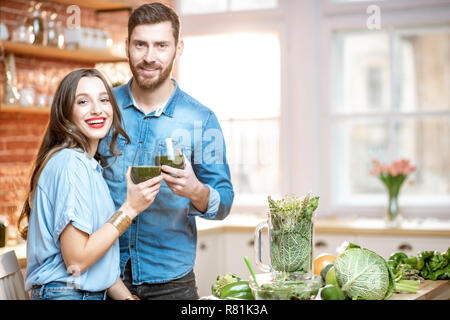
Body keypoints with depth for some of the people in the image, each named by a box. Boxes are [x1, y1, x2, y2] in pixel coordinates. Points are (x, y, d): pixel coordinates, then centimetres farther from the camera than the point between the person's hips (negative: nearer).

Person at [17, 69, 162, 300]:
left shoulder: (88, 164, 14)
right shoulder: (70, 164, -14)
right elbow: (76, 261, -18)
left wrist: (128, 297, 6)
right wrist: (130, 209, -14)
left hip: (92, 292, 9)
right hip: (64, 293, -9)